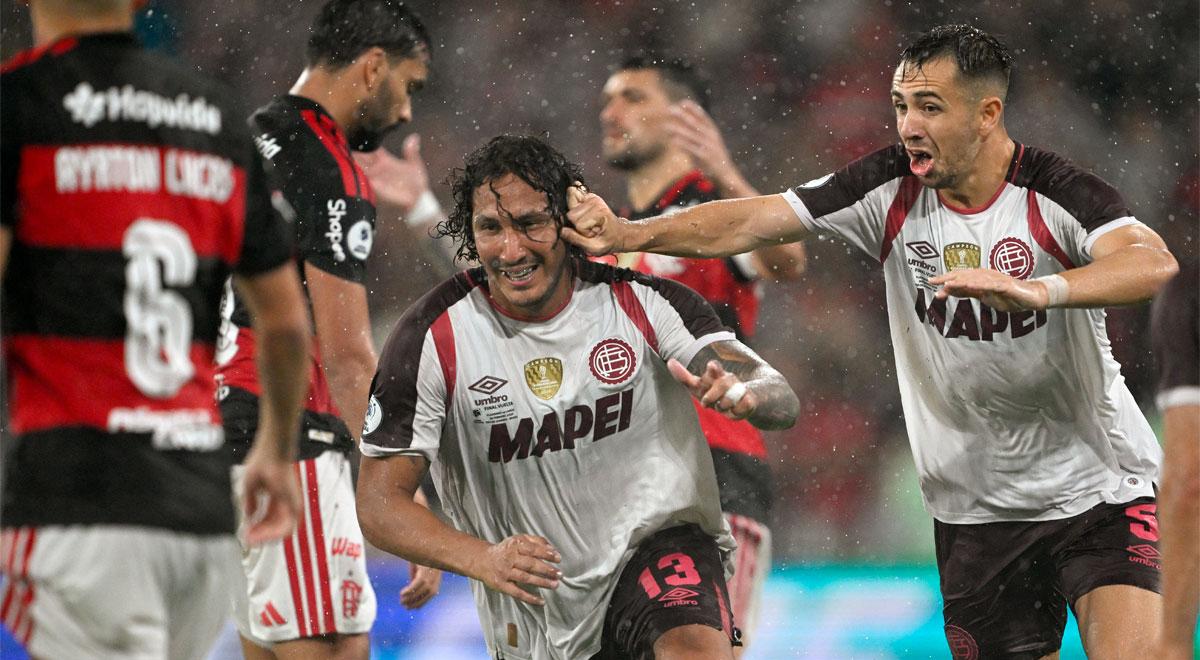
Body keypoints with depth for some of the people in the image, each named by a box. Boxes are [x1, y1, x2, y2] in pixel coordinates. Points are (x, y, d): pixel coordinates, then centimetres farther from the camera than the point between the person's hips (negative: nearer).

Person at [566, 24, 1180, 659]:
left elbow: (1153, 262, -34)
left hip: (1096, 488, -4)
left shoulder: (1054, 193, -16)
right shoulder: (889, 190, -4)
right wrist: (626, 234, -21)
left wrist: (1038, 289, -51)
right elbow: (749, 222, -6)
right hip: (974, 505, 4)